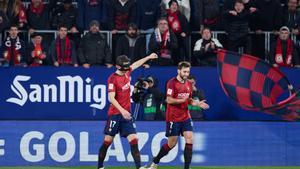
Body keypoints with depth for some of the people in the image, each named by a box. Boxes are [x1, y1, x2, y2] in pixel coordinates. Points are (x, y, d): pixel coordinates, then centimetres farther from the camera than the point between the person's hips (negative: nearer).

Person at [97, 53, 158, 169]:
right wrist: (122, 110, -27)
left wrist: (149, 57, 38)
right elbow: (111, 98, -19)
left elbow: (136, 64, 28)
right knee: (108, 141, 1)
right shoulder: (113, 79, -14)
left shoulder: (127, 72, 6)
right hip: (115, 114, -6)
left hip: (126, 113, 6)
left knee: (133, 140, -5)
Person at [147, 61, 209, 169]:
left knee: (189, 139, -10)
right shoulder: (172, 83, -11)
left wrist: (197, 103, 1)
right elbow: (169, 100, -16)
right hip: (173, 118, -6)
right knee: (171, 143, 2)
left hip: (186, 117, 6)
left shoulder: (188, 84, 9)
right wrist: (182, 100, -26)